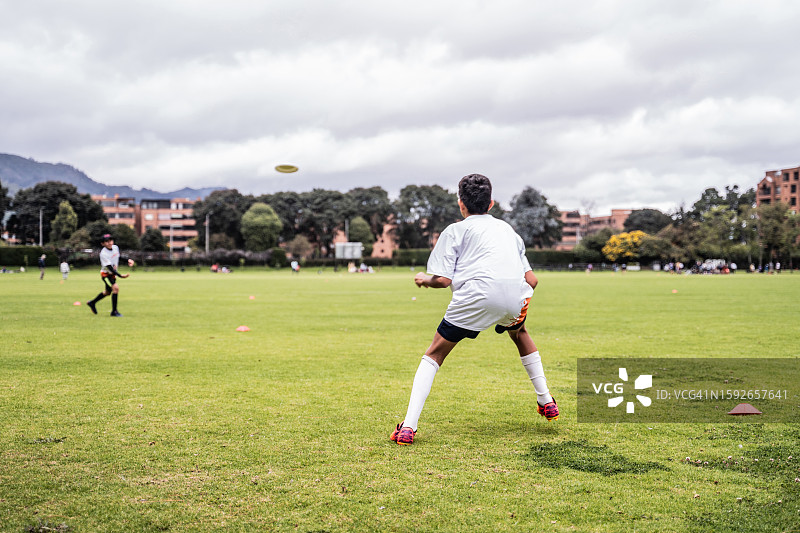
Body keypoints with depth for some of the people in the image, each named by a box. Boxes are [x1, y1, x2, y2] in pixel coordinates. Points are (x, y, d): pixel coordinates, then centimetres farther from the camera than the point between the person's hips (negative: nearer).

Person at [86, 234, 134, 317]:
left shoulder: (115, 247, -6)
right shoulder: (103, 254, -28)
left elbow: (118, 257, 14)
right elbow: (109, 268, -31)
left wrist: (129, 261, -1)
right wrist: (120, 275, -41)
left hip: (113, 273, 8)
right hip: (106, 274, -8)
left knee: (108, 292, 20)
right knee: (116, 288, -24)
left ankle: (92, 303, 43)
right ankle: (114, 311, -17)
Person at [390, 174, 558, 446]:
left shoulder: (455, 230, 19)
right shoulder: (507, 229, 32)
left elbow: (443, 279, 5)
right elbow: (532, 280, 23)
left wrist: (424, 279, 26)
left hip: (476, 295, -4)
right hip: (516, 296, 4)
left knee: (434, 354, 11)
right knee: (519, 333, 38)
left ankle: (408, 426, -1)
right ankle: (546, 402, 35)